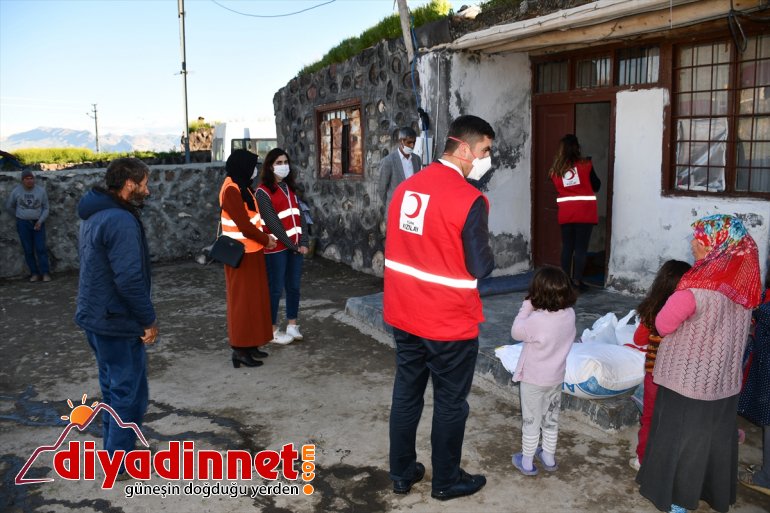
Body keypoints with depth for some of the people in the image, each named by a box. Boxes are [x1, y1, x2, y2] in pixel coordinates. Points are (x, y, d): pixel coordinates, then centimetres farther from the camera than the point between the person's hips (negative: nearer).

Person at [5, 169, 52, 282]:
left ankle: (45, 273, -3)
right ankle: (34, 273, 7)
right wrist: (19, 217, 14)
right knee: (28, 250, 2)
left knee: (41, 248, -6)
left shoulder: (41, 191, -3)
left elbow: (46, 208, 1)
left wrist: (40, 221, -11)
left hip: (38, 223, -1)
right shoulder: (16, 191, -2)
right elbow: (9, 206, 12)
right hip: (23, 224, 1)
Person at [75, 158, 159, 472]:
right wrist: (149, 319, -15)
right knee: (129, 393, 4)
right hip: (118, 321, -10)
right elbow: (130, 279, -27)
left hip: (96, 317, 10)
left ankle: (115, 451, 35)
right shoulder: (121, 221, -23)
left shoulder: (95, 214, 9)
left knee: (114, 388, 21)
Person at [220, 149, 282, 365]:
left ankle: (249, 344, 24)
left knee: (253, 297, 14)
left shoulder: (240, 187, 13)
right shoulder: (231, 190, -19)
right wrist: (266, 240, -9)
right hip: (242, 254, -10)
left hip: (251, 251, 10)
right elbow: (243, 224, -21)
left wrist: (264, 237, 4)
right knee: (242, 299, -3)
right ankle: (240, 349, 6)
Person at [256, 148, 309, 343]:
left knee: (294, 287, 11)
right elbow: (272, 222, -13)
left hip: (296, 246, 6)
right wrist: (292, 245, -13)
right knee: (276, 289, 1)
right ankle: (273, 331, 11)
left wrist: (303, 242, -3)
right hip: (276, 248, -6)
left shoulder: (290, 188, 15)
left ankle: (292, 326, 23)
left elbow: (299, 215, 9)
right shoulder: (263, 191, -7)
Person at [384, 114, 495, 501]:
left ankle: (401, 473, 32)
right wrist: (487, 255, 5)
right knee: (450, 403, 12)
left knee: (406, 394, 18)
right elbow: (480, 267, -15)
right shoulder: (469, 199, -19)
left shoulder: (405, 187, 2)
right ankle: (446, 481, 28)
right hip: (449, 322, -6)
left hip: (403, 314, 6)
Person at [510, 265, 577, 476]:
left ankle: (527, 462, 23)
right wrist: (533, 310, -2)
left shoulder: (536, 320, -30)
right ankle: (549, 458, 37)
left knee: (531, 421, 10)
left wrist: (526, 307, -10)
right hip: (556, 378, 6)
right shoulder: (570, 315, -12)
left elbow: (516, 332, -13)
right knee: (551, 419, 21)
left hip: (533, 380, -6)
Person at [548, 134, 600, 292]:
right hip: (584, 211, -3)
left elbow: (557, 189, 9)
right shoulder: (585, 164, -6)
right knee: (581, 247, 1)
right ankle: (577, 281, 1)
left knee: (567, 247, 10)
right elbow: (596, 186, 4)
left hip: (565, 212, 3)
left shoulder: (555, 169, 2)